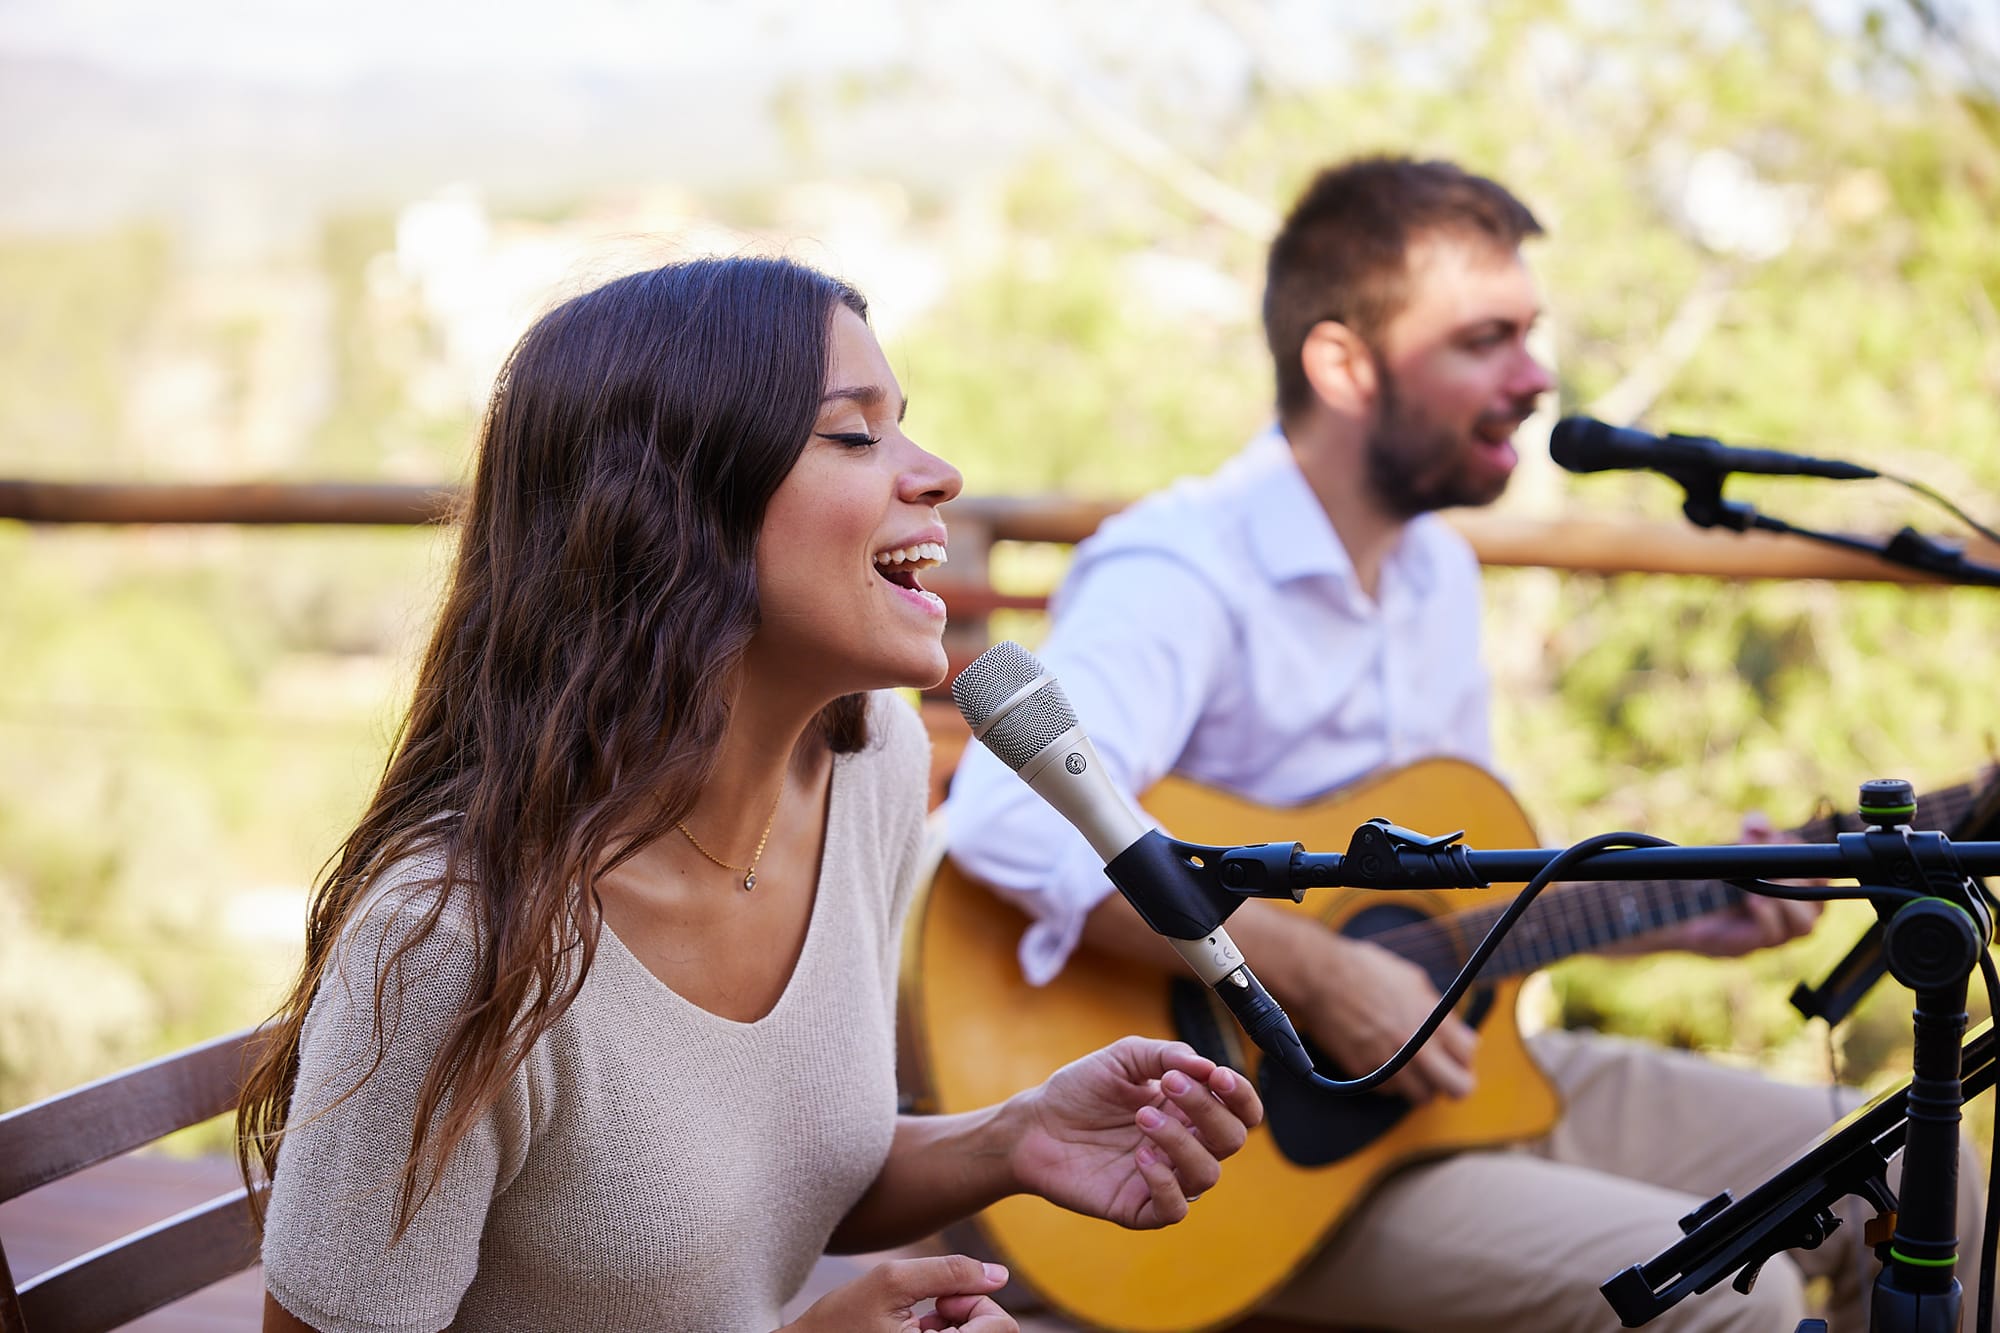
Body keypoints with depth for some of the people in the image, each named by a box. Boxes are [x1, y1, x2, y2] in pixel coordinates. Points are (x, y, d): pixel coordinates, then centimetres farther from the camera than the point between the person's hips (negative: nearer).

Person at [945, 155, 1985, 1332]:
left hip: (1448, 1078, 9)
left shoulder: (1438, 571, 10)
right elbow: (1011, 816, -39)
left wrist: (1673, 917, 9)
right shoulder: (1184, 575, -19)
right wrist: (1318, 977, -33)